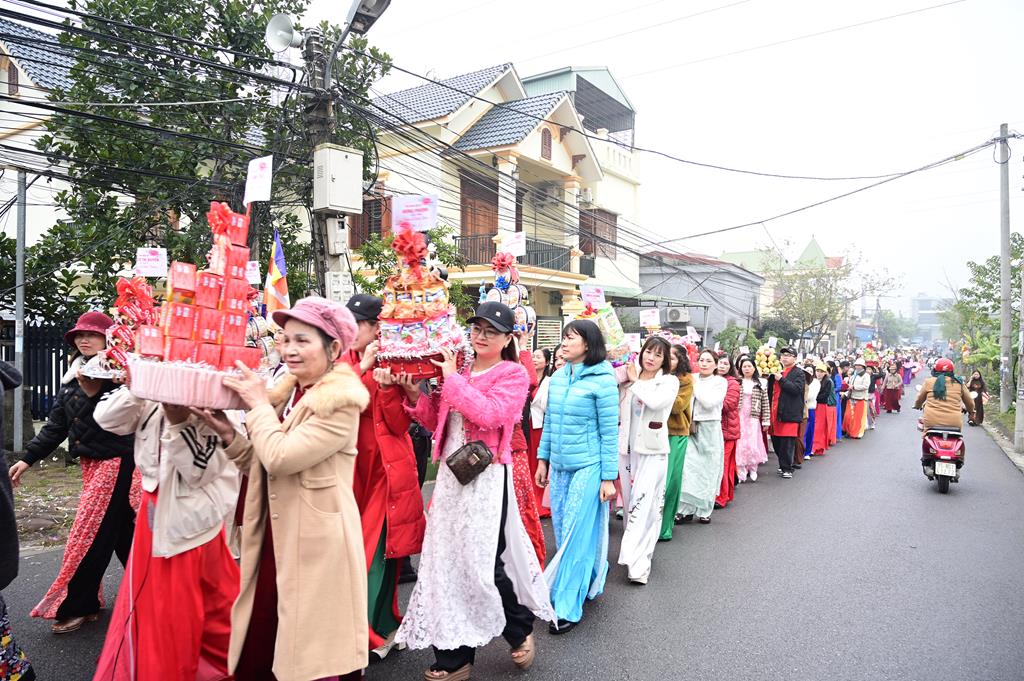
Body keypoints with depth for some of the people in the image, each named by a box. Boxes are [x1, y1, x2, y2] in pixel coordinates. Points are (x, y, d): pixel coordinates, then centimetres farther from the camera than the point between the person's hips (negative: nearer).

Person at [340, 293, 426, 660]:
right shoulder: (346, 363, 6)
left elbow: (401, 424, -11)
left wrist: (386, 383, -23)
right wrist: (362, 368, -18)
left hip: (387, 468, -4)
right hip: (354, 467, 4)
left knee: (378, 553, -1)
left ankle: (377, 630, 17)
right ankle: (381, 627, 28)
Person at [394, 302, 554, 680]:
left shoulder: (514, 374, -4)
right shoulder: (457, 371, 13)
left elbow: (488, 414, -22)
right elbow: (437, 423, 16)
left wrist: (453, 378, -15)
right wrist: (415, 395, 1)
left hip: (486, 477, -6)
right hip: (451, 474, 6)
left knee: (484, 562, -2)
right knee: (448, 560, 8)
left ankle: (520, 631, 27)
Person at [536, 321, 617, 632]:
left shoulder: (602, 380, -11)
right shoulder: (558, 376, 6)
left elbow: (609, 432, -10)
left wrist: (609, 477, -10)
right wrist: (543, 458, 13)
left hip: (588, 467, -6)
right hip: (559, 467, 6)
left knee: (576, 535, -1)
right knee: (562, 531, 14)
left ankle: (568, 608, 9)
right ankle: (589, 580, 36)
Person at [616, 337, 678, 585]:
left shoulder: (669, 381, 0)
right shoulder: (628, 379, 8)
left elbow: (655, 401, -19)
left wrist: (636, 382, -8)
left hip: (652, 450, -4)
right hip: (627, 448, 4)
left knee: (644, 503, -10)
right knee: (630, 502, 11)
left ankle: (637, 562, -10)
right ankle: (637, 551, 26)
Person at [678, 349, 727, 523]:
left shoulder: (720, 382, 2)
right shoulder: (690, 379, 8)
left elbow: (709, 403, -13)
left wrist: (695, 385, -7)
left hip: (710, 429, -2)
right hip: (691, 428, 2)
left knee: (708, 469, 4)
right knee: (687, 468, -6)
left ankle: (704, 510, 16)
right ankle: (687, 509, 3)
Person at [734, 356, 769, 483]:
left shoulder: (760, 384, 5)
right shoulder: (737, 382, 4)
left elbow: (765, 403, 5)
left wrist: (766, 421, 1)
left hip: (753, 419, 0)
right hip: (739, 418, 0)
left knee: (753, 444, -4)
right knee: (740, 444, -3)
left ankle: (753, 470, 13)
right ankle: (741, 472, 3)